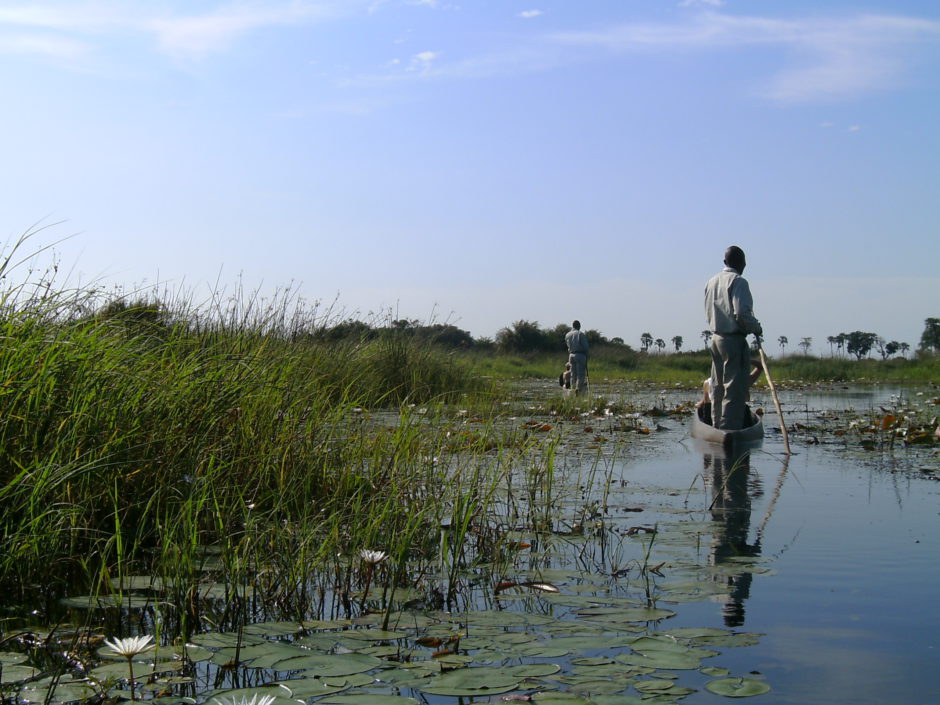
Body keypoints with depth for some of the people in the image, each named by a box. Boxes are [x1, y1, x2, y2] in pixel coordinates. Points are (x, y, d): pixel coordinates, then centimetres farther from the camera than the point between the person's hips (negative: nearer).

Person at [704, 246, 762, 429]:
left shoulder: (711, 282, 13)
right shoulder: (738, 281, -12)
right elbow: (742, 313, -21)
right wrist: (757, 328, -6)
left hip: (715, 338, 8)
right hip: (734, 340, -8)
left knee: (718, 387, 14)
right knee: (735, 389, -7)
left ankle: (717, 425, 19)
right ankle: (729, 429, -10)